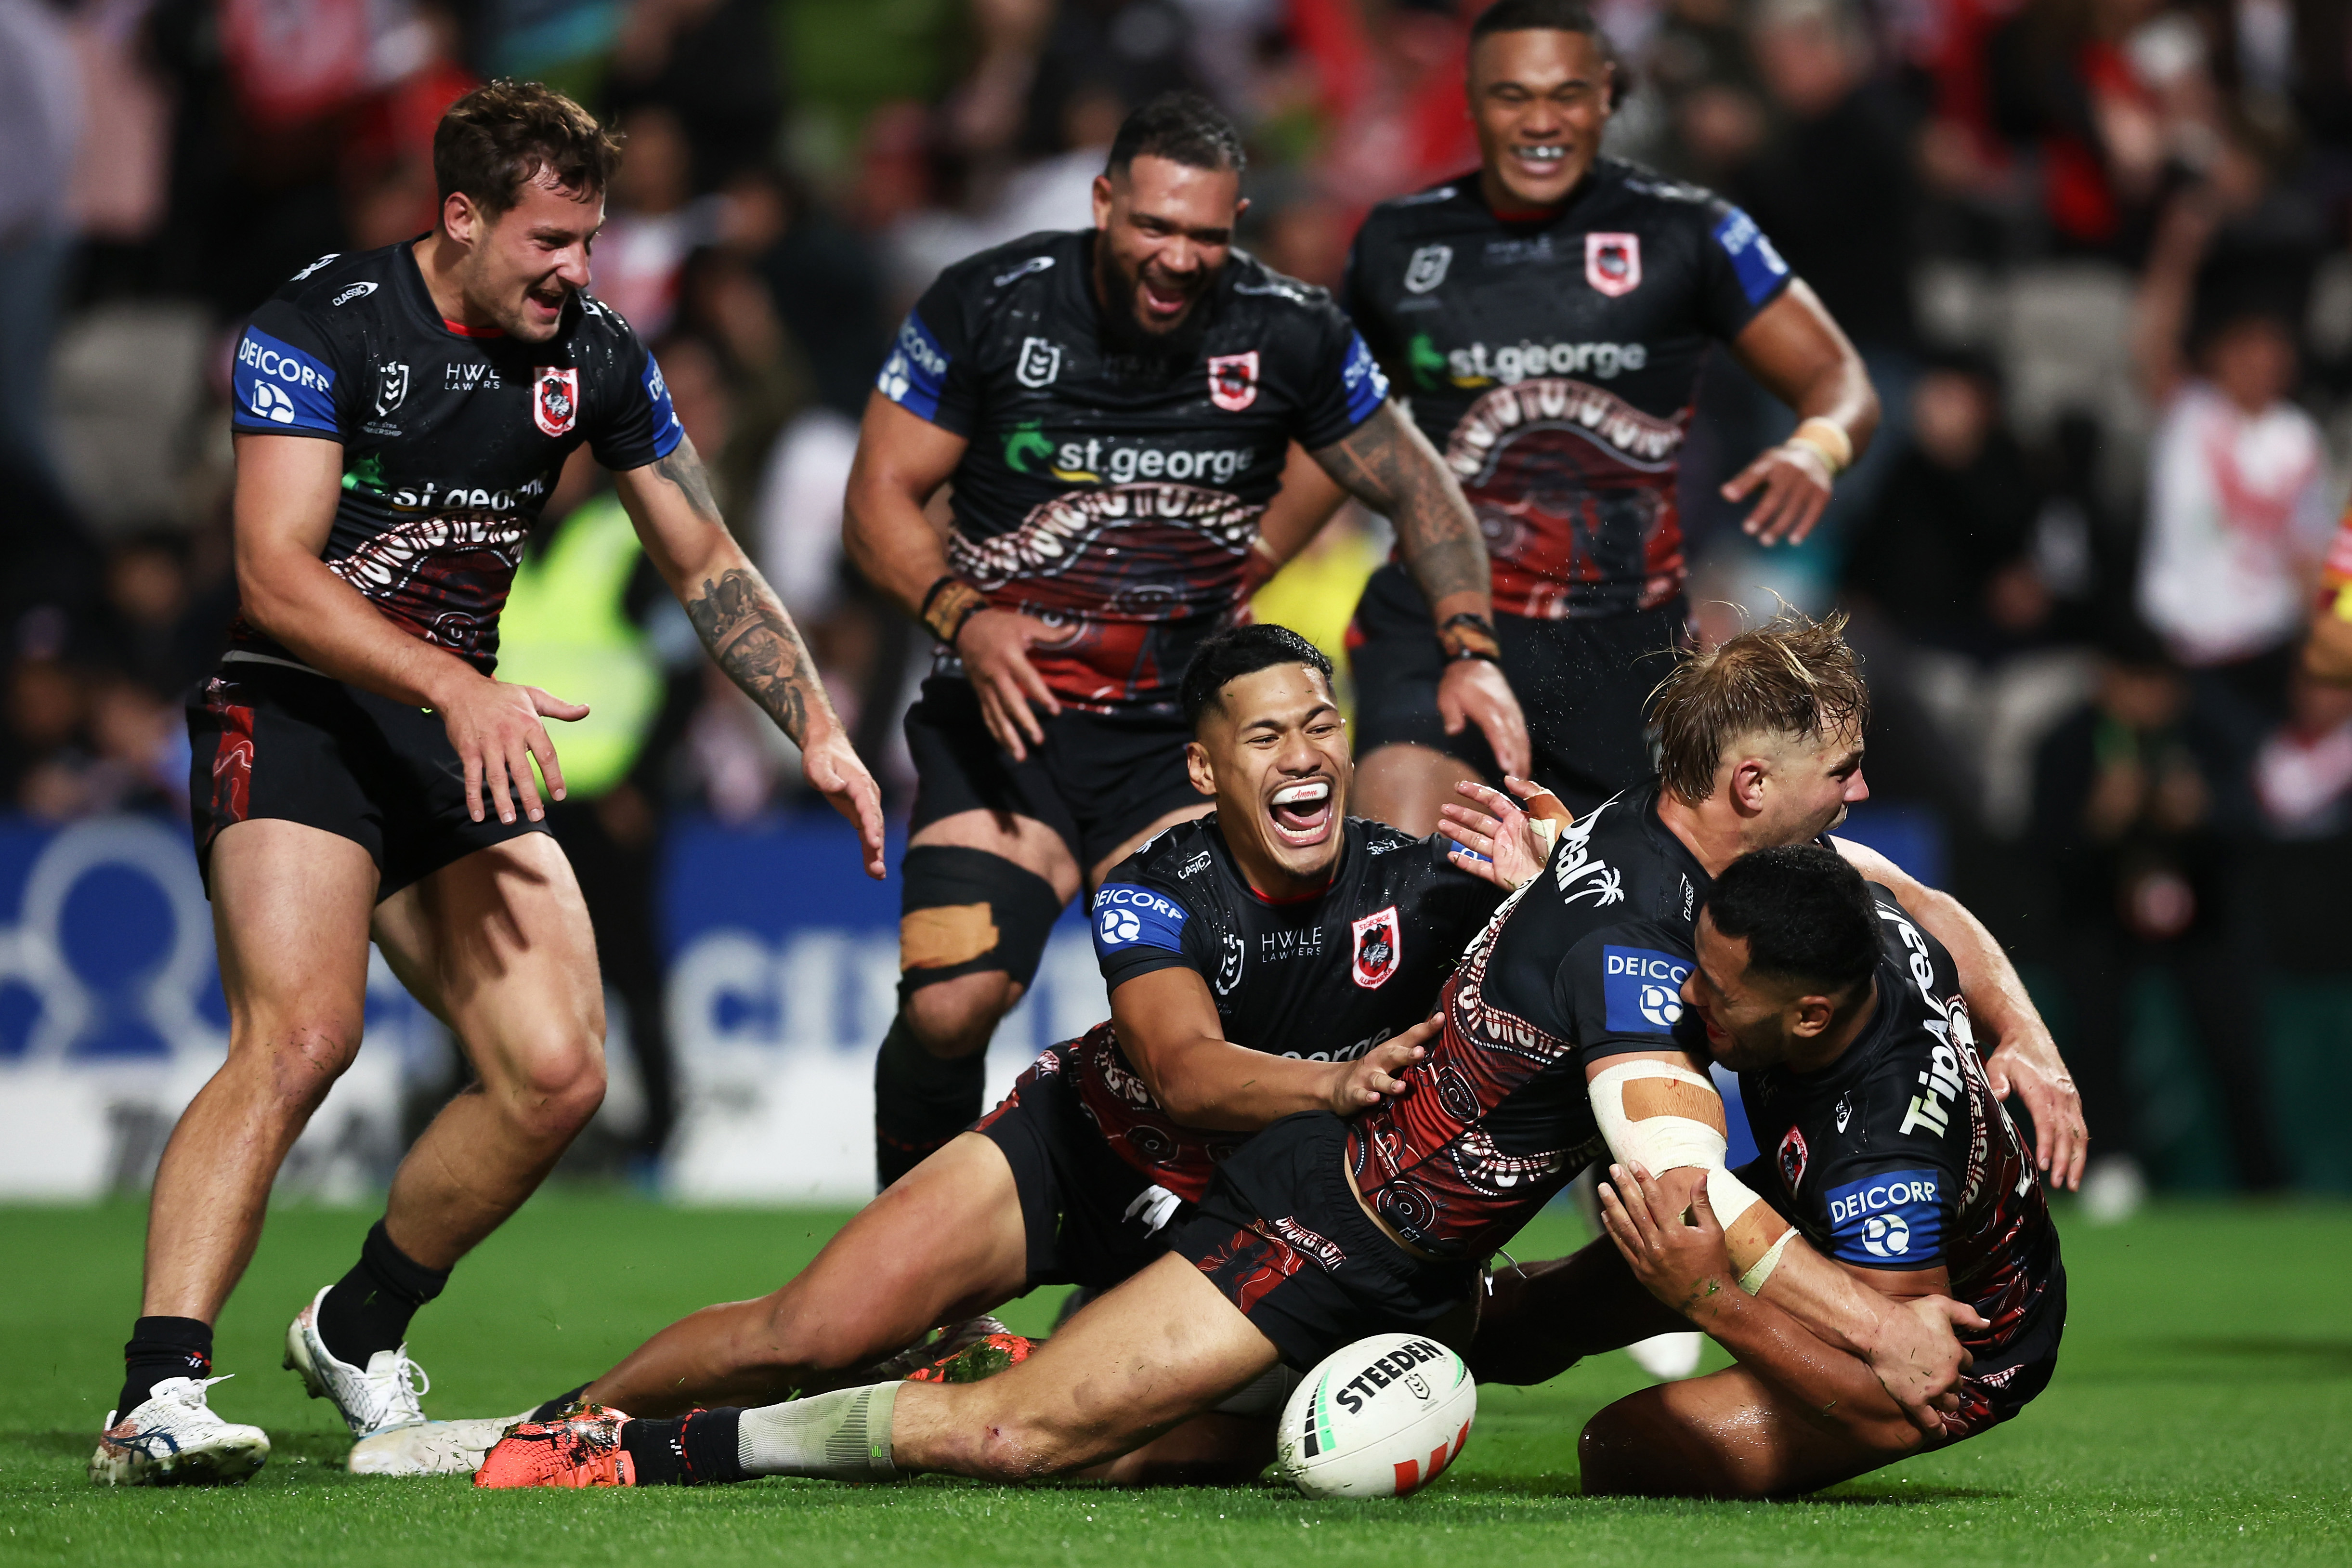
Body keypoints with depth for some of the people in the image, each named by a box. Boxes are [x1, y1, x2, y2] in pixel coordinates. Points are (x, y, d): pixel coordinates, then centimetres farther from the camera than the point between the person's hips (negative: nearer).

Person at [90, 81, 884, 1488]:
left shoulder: (596, 356, 5)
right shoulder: (322, 326, -12)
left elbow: (708, 565, 16)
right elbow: (275, 577, -21)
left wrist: (820, 733, 6)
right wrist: (457, 688, -33)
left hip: (459, 736, 6)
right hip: (294, 718, -6)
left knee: (560, 1075, -7)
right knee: (300, 1036, -28)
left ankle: (360, 1333, 15)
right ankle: (160, 1395, -34)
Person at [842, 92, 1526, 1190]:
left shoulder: (1289, 334, -3)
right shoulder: (989, 306, -7)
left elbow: (1417, 489, 8)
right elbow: (879, 500, -3)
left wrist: (1471, 649, -7)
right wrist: (963, 617, -21)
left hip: (1183, 729, 1)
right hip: (1005, 715, -1)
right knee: (948, 1006, -19)